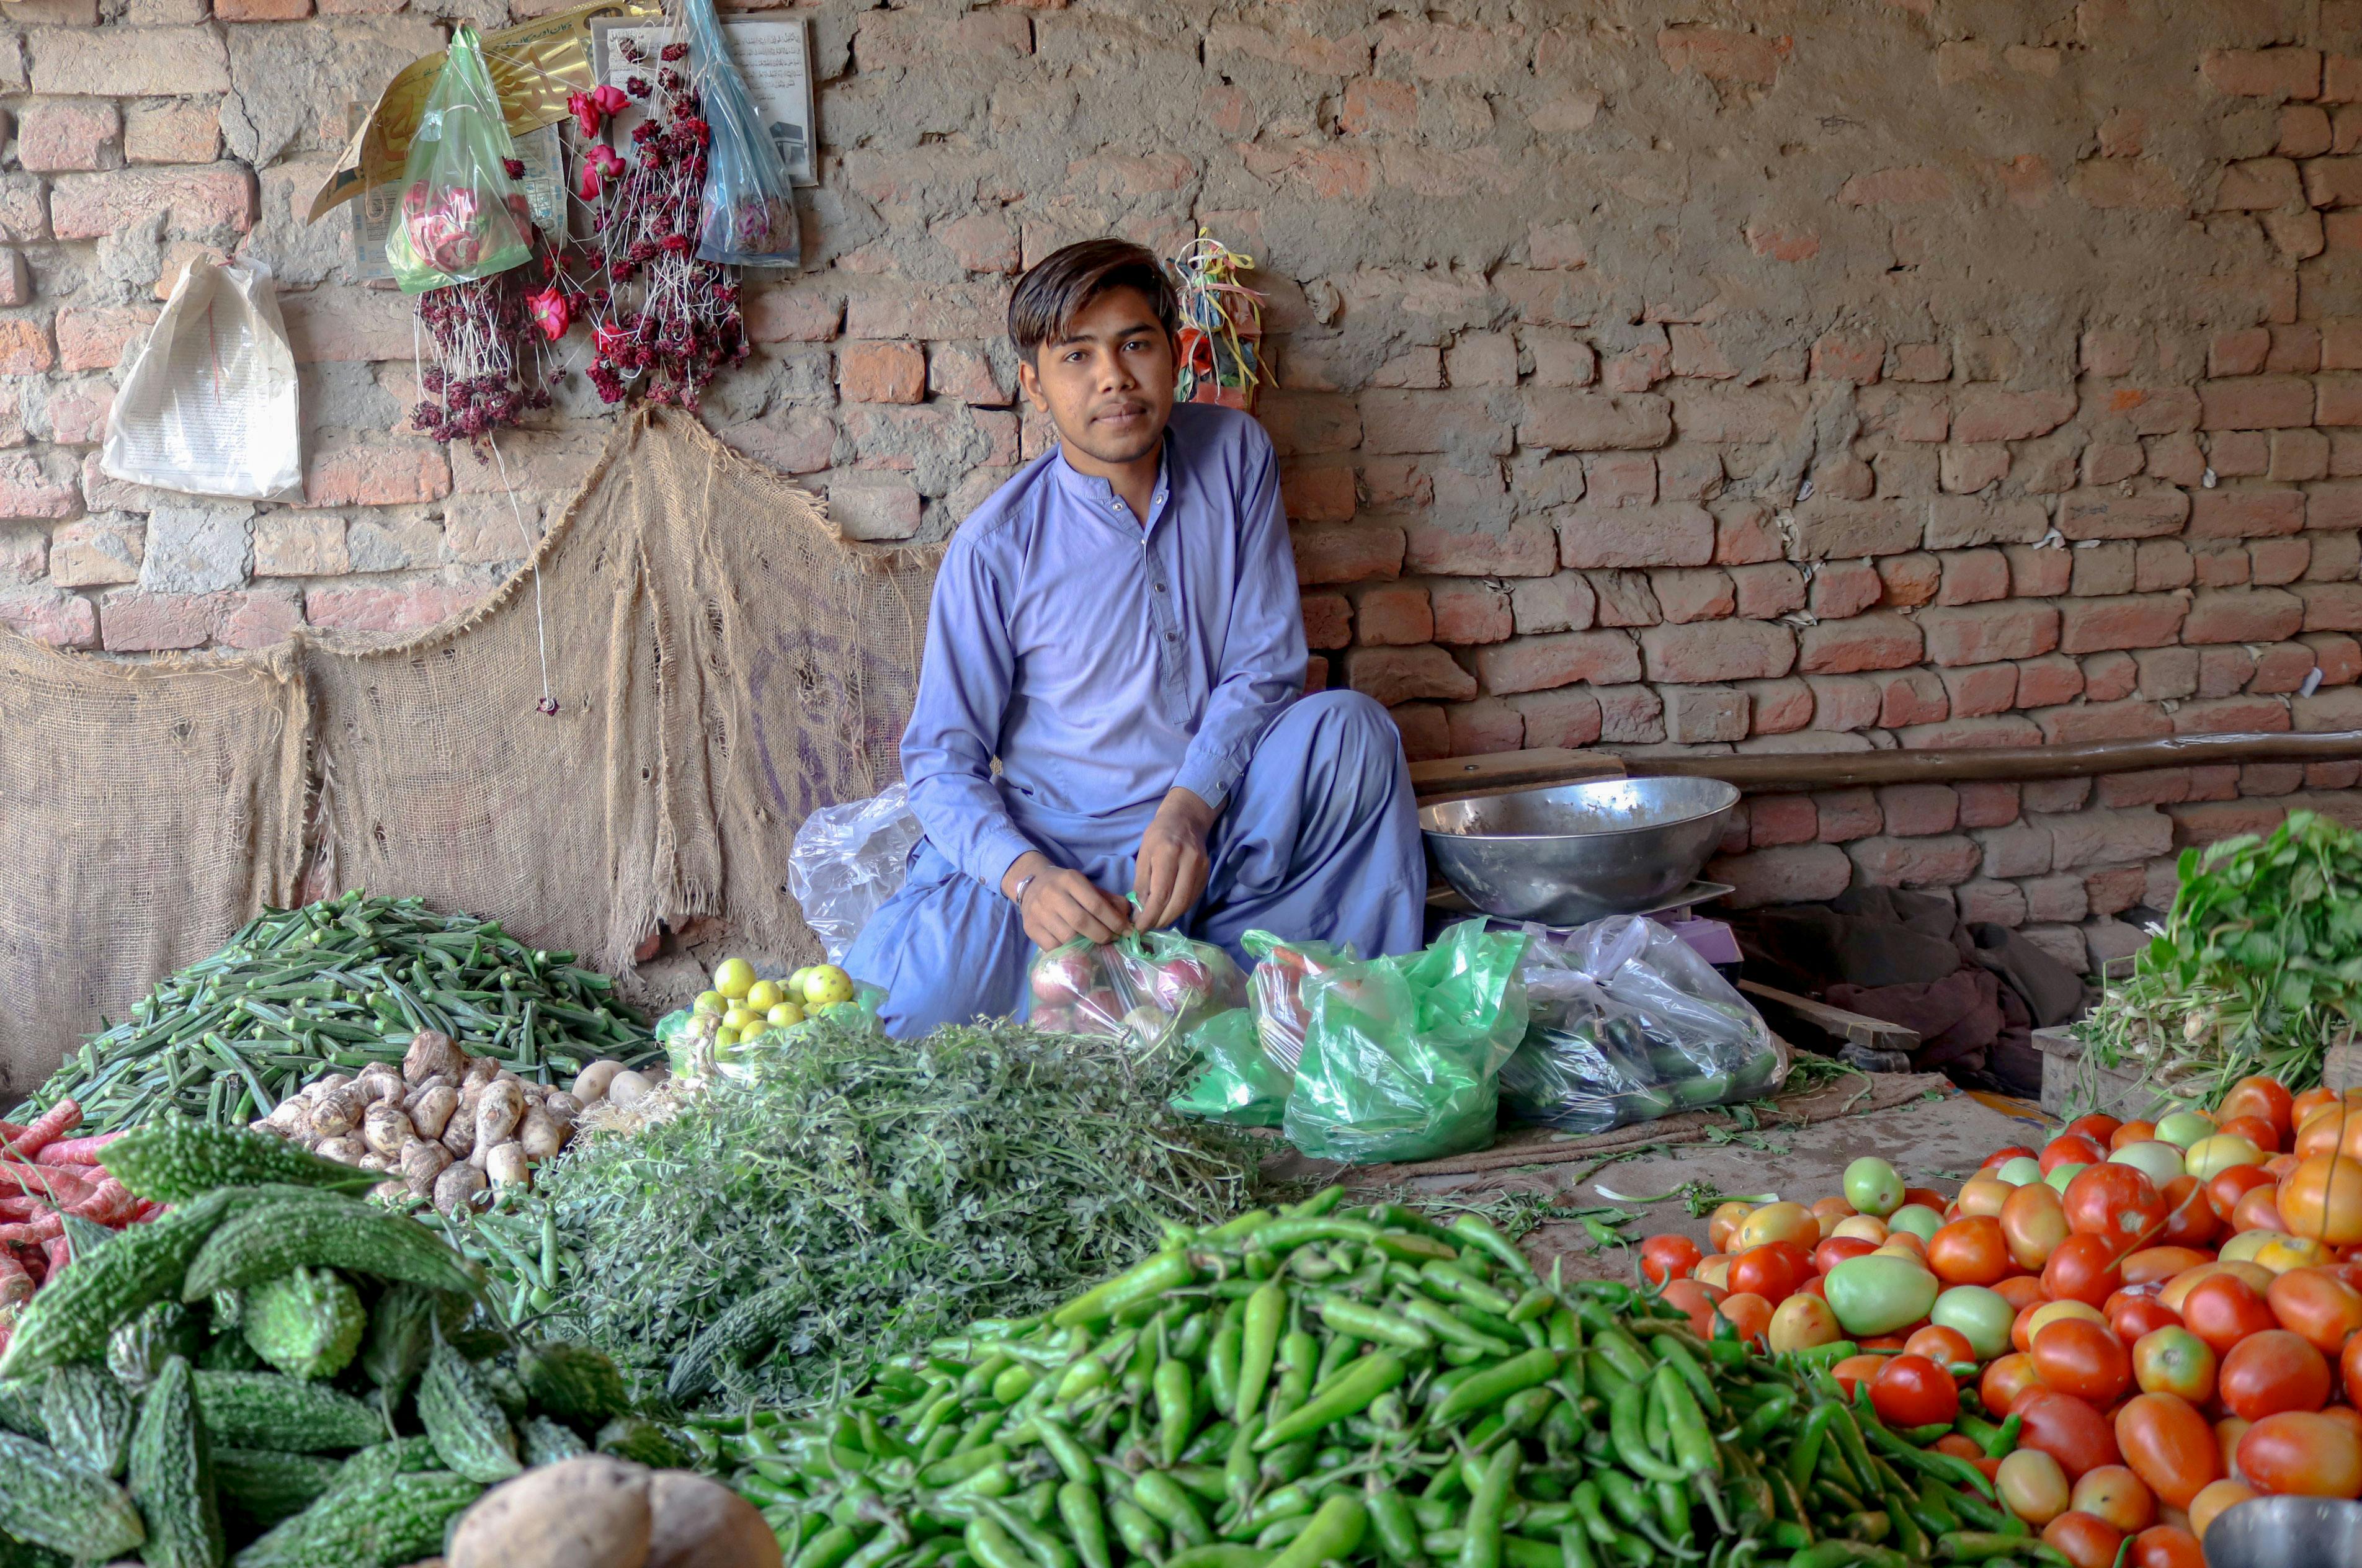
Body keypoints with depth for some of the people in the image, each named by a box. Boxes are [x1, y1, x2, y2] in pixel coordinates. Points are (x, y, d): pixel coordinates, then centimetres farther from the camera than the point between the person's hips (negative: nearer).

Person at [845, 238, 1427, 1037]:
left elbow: (1264, 665, -2)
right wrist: (1027, 877, -28)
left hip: (1217, 827, 2)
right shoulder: (996, 545, -9)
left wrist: (1187, 811, -19)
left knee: (1349, 727, -25)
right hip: (1062, 844, -2)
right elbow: (944, 760, -7)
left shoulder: (1234, 454, -1)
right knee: (925, 987, -30)